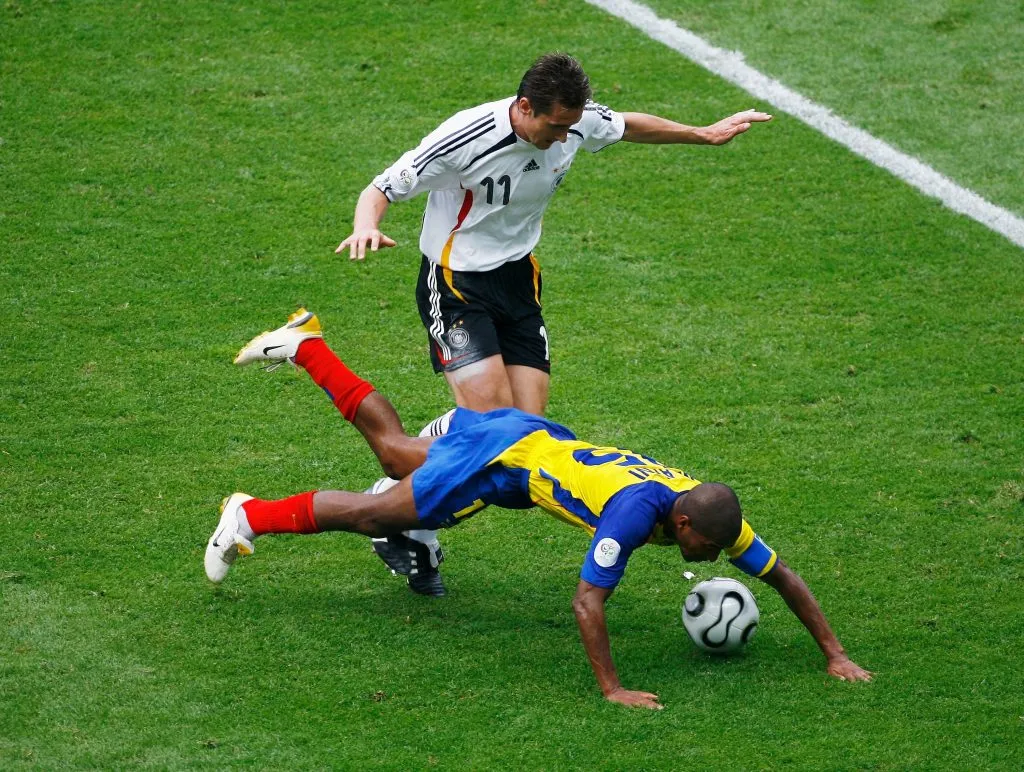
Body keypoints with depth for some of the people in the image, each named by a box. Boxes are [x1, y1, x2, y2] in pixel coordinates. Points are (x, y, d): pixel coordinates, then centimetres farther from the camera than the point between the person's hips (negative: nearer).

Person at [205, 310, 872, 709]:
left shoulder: (716, 513, -19)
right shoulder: (635, 511, -39)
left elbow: (783, 576, -10)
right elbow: (588, 602, -41)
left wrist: (836, 654, -14)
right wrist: (611, 689, -42)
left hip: (539, 441, 7)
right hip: (502, 454, -7)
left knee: (394, 450, 27)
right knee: (378, 515, 5)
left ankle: (305, 346, 41)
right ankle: (251, 516, 21)